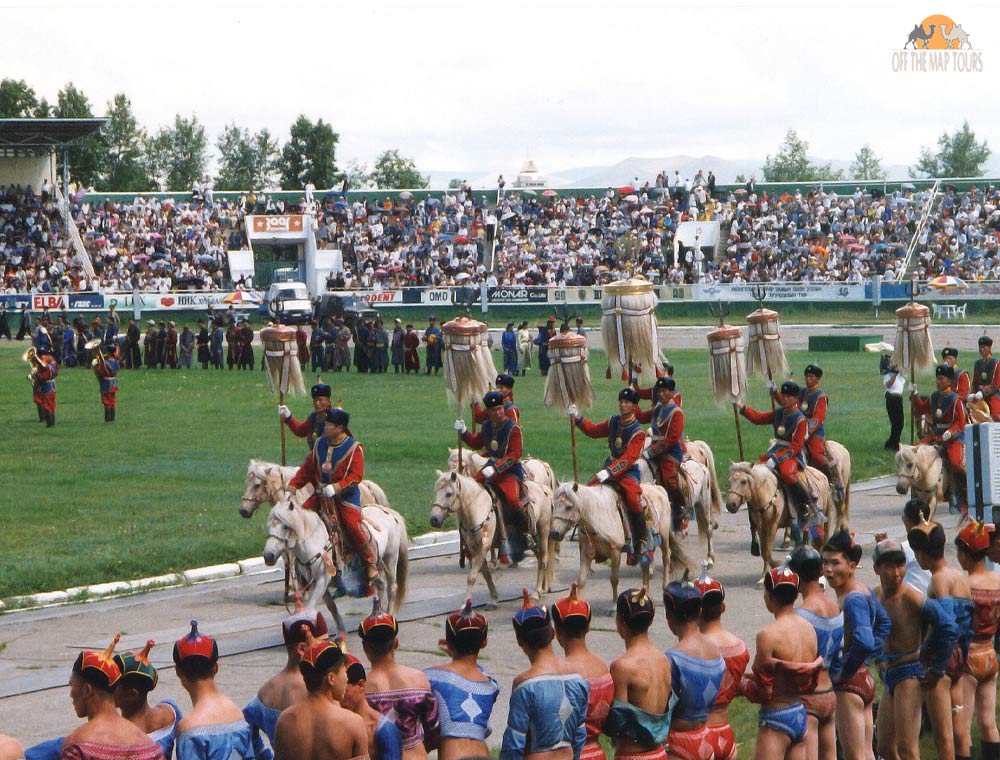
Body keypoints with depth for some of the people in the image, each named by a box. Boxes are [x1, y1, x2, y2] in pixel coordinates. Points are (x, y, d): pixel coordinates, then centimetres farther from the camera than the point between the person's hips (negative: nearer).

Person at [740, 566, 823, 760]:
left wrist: (742, 683, 5)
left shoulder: (768, 635, -18)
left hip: (775, 718, -8)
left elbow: (762, 692, -16)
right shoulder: (809, 630, 5)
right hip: (800, 715, 8)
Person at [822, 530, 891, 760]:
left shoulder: (853, 600, -22)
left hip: (849, 683, -10)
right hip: (865, 678, 10)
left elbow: (864, 642, -35)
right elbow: (884, 623, 23)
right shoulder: (864, 592, 6)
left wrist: (843, 671, -21)